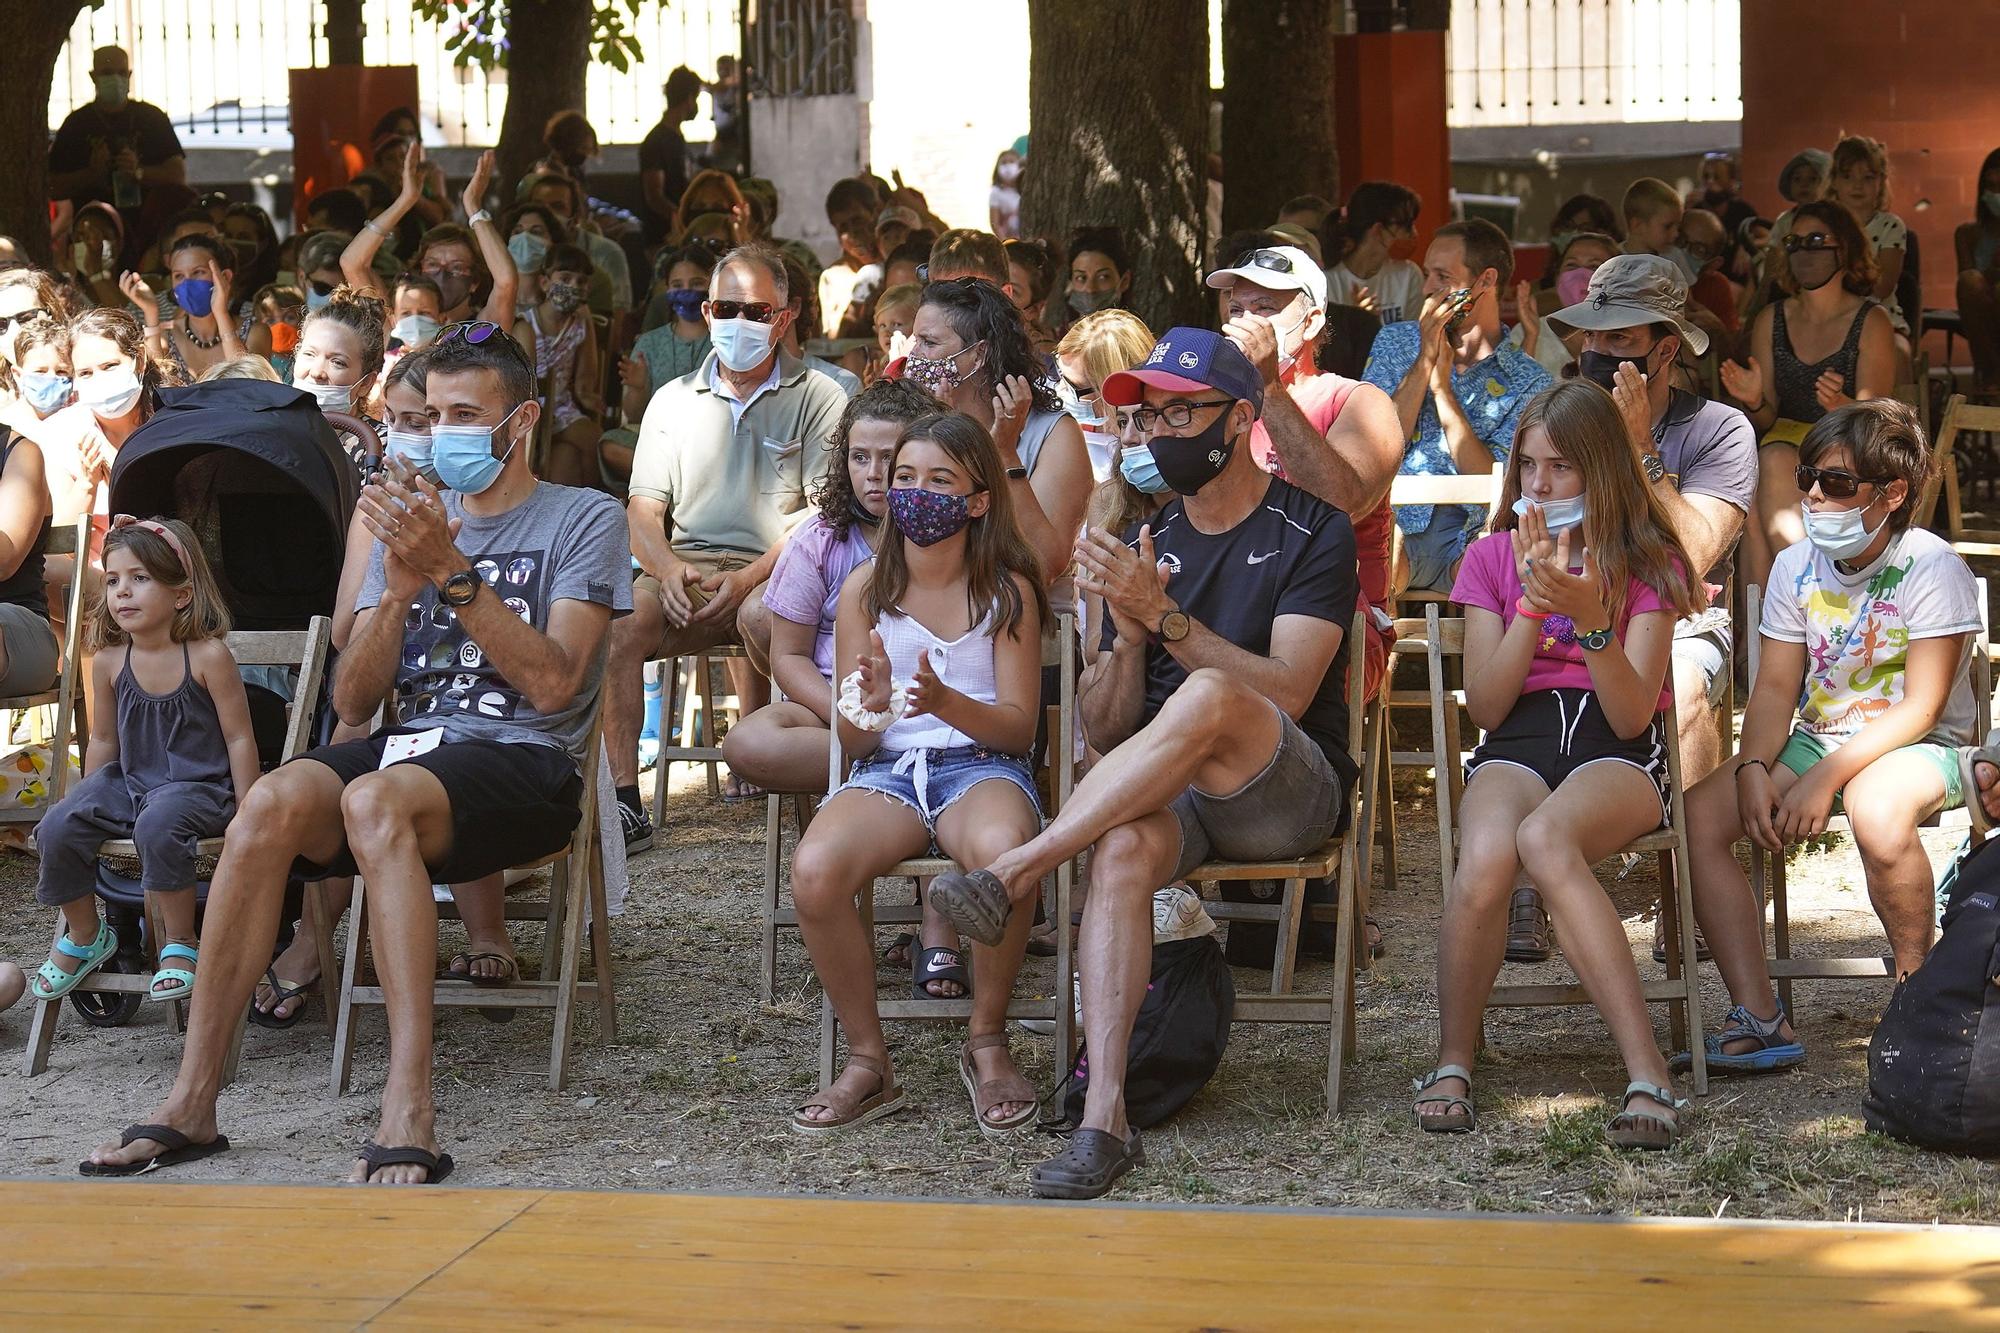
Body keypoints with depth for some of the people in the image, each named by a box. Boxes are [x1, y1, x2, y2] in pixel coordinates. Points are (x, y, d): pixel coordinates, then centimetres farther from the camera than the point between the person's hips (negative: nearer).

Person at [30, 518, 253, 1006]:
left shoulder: (208, 656, -11)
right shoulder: (109, 662, 1)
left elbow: (239, 738, -8)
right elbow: (104, 741, 14)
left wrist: (247, 815, -10)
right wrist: (87, 803, 15)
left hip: (199, 787, -5)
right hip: (129, 782, 5)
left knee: (158, 824, -37)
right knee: (57, 828, -17)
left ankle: (180, 944, -17)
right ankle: (84, 937, 8)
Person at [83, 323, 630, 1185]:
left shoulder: (585, 519, 6)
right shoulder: (417, 520, 20)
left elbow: (554, 683, -10)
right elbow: (353, 701, 11)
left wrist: (452, 572, -16)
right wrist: (400, 587, -6)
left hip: (524, 759, -5)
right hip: (410, 743, 5)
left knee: (375, 799, -37)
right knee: (274, 801, -28)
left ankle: (408, 1114, -45)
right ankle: (192, 1102, -27)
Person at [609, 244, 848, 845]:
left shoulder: (819, 400, 6)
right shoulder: (673, 401, 18)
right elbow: (643, 509, 12)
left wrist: (748, 577, -18)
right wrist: (668, 568, -12)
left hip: (776, 574, -3)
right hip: (685, 567, 3)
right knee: (617, 624, -29)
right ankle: (623, 800, -29)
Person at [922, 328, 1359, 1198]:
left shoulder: (1310, 531, 1)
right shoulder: (1148, 539, 16)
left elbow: (1287, 692, -13)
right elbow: (1106, 734, 12)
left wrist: (1164, 615, -21)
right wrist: (1127, 634, -8)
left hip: (1290, 793, -4)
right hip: (1166, 793, 4)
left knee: (1207, 696, -36)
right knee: (1123, 845, -33)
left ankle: (1014, 874, -28)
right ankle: (1104, 1117, -42)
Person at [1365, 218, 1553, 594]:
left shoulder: (1529, 381, 9)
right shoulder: (1394, 342, 15)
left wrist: (1442, 387, -5)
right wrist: (1424, 361, -3)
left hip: (1465, 534, 0)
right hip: (1390, 522, 0)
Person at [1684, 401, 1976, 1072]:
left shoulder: (1933, 569, -14)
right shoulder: (1797, 565, 3)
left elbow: (1921, 708, -19)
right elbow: (1776, 688, 4)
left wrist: (1827, 776, -27)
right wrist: (1753, 769, -16)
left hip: (1921, 747, -6)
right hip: (1817, 737, 6)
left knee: (1876, 807, -41)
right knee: (1698, 810, -18)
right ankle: (1759, 1020, -19)